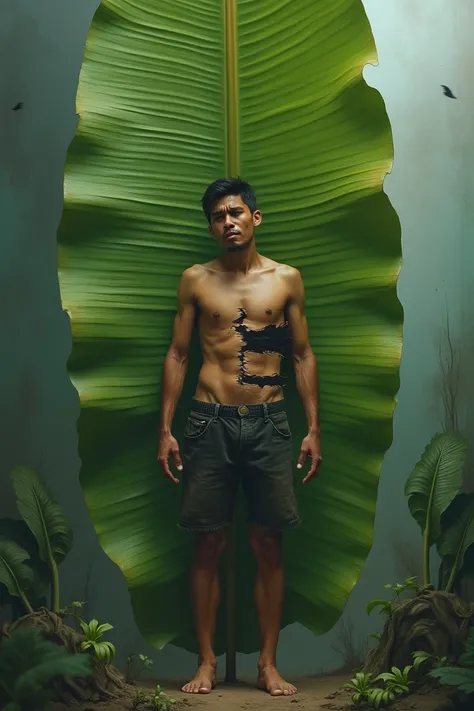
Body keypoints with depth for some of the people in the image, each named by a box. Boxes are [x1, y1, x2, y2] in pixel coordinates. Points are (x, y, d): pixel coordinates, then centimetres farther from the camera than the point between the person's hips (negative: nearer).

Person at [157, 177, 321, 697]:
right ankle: (206, 662, 14)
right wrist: (165, 429, 1)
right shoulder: (195, 280, 7)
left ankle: (268, 664, 14)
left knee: (268, 545, 3)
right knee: (208, 545, 3)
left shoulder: (286, 279, 7)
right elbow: (177, 354, 7)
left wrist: (313, 429, 2)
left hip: (268, 422, 0)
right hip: (210, 421, 0)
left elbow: (303, 355, 8)